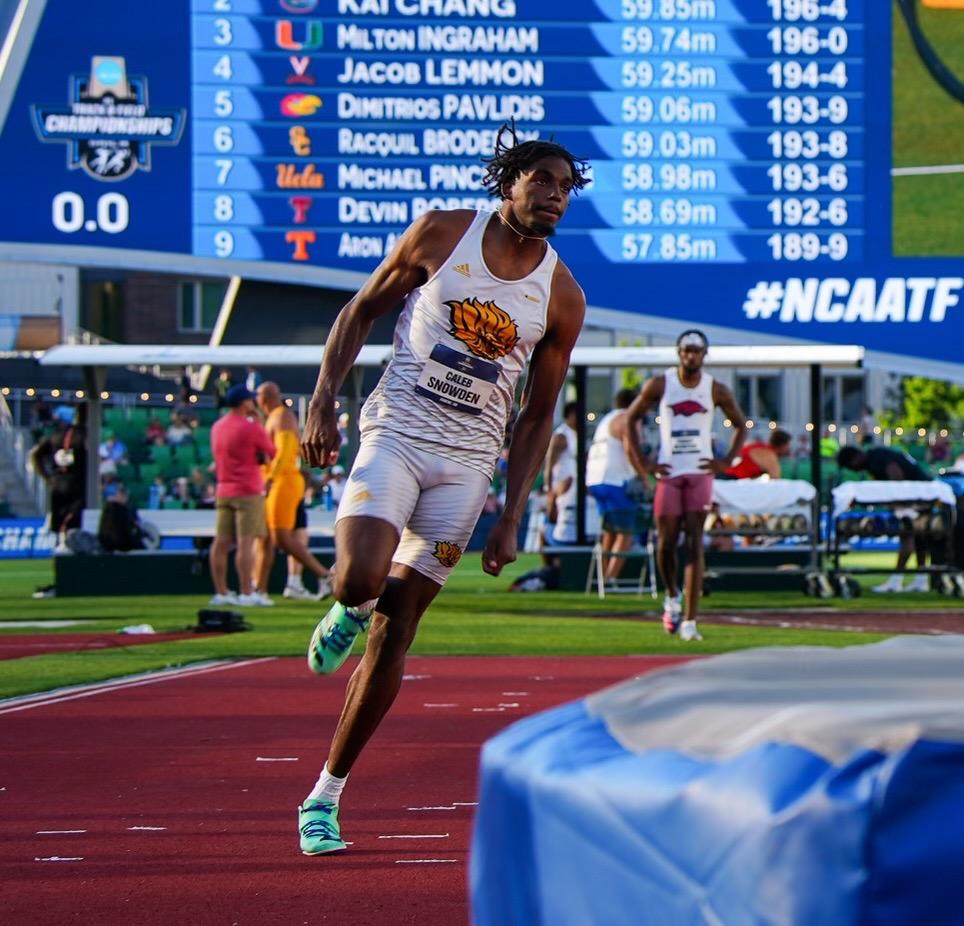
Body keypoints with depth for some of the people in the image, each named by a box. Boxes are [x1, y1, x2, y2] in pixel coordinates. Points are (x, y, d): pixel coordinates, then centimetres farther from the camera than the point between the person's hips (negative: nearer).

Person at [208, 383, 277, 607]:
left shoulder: (217, 427, 12)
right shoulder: (251, 427, -11)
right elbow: (271, 453, 0)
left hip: (223, 491, 7)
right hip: (248, 492, -7)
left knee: (221, 542, 6)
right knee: (246, 542, -9)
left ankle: (221, 592, 8)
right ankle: (247, 594, -12)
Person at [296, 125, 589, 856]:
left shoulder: (562, 298, 1)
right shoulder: (442, 234, -2)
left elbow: (537, 417, 7)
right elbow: (362, 311, 6)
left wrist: (512, 518, 1)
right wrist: (323, 402, -6)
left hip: (467, 463, 1)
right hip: (397, 432, -1)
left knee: (394, 635, -1)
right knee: (360, 580, -28)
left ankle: (325, 799, 7)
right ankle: (350, 609, 12)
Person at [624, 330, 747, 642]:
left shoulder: (716, 390, 2)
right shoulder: (659, 385, 0)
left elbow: (740, 425, 15)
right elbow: (630, 419, 8)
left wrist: (726, 461, 4)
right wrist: (642, 463, 1)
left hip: (700, 473, -1)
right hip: (668, 473, 1)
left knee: (695, 545, -10)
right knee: (666, 543, 3)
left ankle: (690, 622, -13)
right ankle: (672, 597, 33)